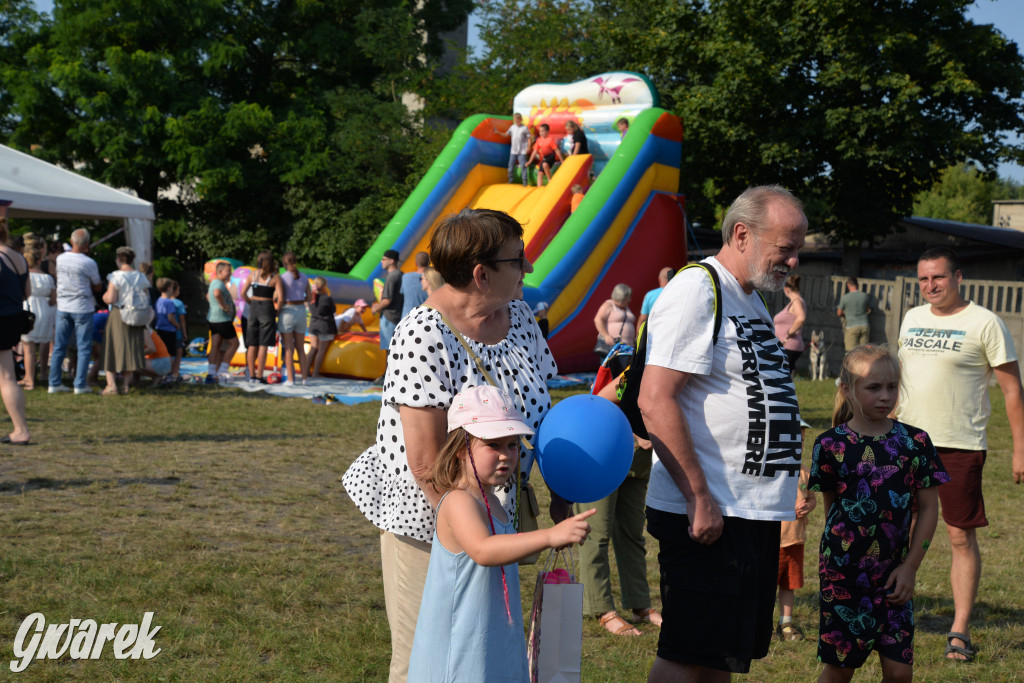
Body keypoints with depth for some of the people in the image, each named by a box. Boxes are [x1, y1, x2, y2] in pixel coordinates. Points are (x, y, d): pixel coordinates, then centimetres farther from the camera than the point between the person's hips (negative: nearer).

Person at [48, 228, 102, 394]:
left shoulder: (60, 259, 1)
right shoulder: (88, 263, -14)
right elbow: (98, 287, -5)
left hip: (63, 307, 5)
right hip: (82, 308, -5)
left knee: (59, 347, 9)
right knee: (83, 348, 2)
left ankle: (54, 383, 11)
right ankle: (80, 385, 0)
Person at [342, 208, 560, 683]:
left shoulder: (518, 316, 1)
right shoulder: (425, 335, -21)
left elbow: (540, 408, 11)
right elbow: (426, 460, -23)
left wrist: (561, 491, 4)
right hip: (425, 516, -6)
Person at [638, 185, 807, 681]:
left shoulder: (752, 299, 18)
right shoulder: (696, 291, -13)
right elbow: (655, 401, -21)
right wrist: (700, 498, -22)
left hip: (754, 511, 10)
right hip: (707, 513, -10)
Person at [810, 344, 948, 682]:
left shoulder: (915, 442, 0)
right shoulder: (831, 445, -5)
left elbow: (928, 509, 3)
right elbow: (830, 507, 7)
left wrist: (909, 567, -1)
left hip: (894, 575, 2)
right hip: (844, 573, -2)